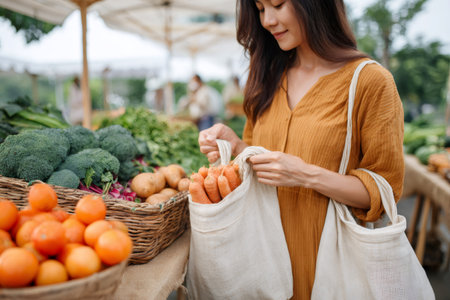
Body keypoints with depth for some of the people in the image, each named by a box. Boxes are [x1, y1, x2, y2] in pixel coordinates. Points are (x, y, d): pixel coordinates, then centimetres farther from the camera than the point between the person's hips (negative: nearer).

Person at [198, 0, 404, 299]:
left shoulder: (371, 80, -12)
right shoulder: (268, 75, 5)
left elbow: (384, 190, -11)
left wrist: (308, 175, -24)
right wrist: (235, 145, -9)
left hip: (325, 257, -4)